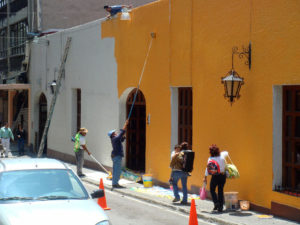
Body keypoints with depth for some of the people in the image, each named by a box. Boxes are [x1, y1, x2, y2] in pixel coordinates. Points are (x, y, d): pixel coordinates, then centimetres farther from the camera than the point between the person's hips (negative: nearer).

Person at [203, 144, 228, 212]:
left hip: (215, 176, -3)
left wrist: (205, 177, -5)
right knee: (221, 190, 11)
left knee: (212, 189, 15)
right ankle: (220, 207, 11)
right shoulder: (222, 156, -1)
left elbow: (208, 168, -10)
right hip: (223, 175, 3)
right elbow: (226, 153, 21)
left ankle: (216, 202, -4)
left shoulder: (210, 159, -10)